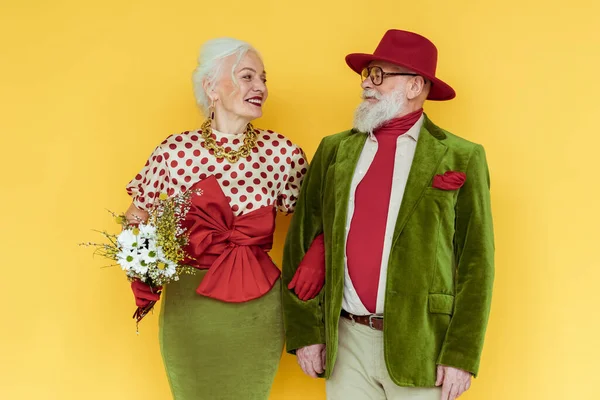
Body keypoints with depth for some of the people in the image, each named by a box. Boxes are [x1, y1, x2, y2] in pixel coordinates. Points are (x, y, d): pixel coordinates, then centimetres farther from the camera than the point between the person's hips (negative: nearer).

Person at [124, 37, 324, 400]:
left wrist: (311, 271, -13)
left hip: (259, 310, 1)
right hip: (188, 306, -1)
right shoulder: (174, 152, -9)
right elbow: (138, 214, 5)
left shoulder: (283, 153, -7)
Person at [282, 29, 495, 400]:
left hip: (421, 348, -2)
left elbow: (476, 263, -5)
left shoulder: (461, 159, -3)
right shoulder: (334, 150, 6)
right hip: (345, 342, 3)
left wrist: (461, 356, -9)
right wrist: (304, 331, 1)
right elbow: (301, 243, 6)